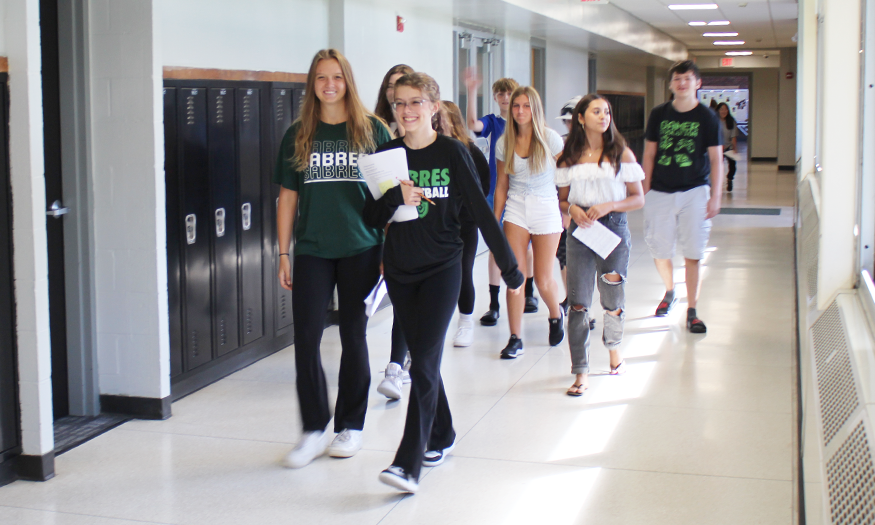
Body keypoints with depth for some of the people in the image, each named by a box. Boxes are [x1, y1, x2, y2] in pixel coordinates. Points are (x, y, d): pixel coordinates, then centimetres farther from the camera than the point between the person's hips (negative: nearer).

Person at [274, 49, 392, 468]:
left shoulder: (372, 130, 2)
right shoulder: (298, 135, 6)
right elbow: (288, 197, 9)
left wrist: (390, 249, 0)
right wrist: (283, 253, 5)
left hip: (360, 249, -1)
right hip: (312, 251, 1)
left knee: (353, 337, 6)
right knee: (305, 338, -4)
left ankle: (351, 426, 20)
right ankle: (314, 430, 8)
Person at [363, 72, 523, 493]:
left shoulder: (452, 152, -6)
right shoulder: (387, 154, 3)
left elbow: (481, 212, -5)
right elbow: (371, 218, 3)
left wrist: (509, 268, -4)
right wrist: (396, 198, -17)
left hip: (442, 269, -4)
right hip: (399, 272, 4)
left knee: (423, 363, -11)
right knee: (423, 360, 14)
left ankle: (409, 463, -12)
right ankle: (441, 437, 33)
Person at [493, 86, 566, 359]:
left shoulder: (550, 138, -5)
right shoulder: (504, 143, 3)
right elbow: (501, 185, 8)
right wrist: (495, 220, 5)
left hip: (546, 209, -2)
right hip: (515, 210, 2)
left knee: (543, 279, 2)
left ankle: (556, 315, 35)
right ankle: (515, 339, -1)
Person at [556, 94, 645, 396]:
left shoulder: (622, 154, 0)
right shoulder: (568, 158, 6)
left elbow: (638, 199, 0)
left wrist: (608, 206, -15)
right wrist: (572, 209, -9)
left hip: (613, 228, -1)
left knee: (612, 299, 8)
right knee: (578, 303, -5)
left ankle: (614, 348, 39)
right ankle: (581, 373, 0)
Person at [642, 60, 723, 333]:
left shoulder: (707, 117, 0)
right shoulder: (659, 114, 5)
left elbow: (716, 159, 1)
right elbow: (649, 154, 10)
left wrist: (715, 196, -5)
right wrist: (645, 190, 6)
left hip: (694, 192, -2)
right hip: (661, 192, 2)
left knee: (692, 254, -2)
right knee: (659, 250, 6)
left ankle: (691, 311, 7)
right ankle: (669, 292, 35)